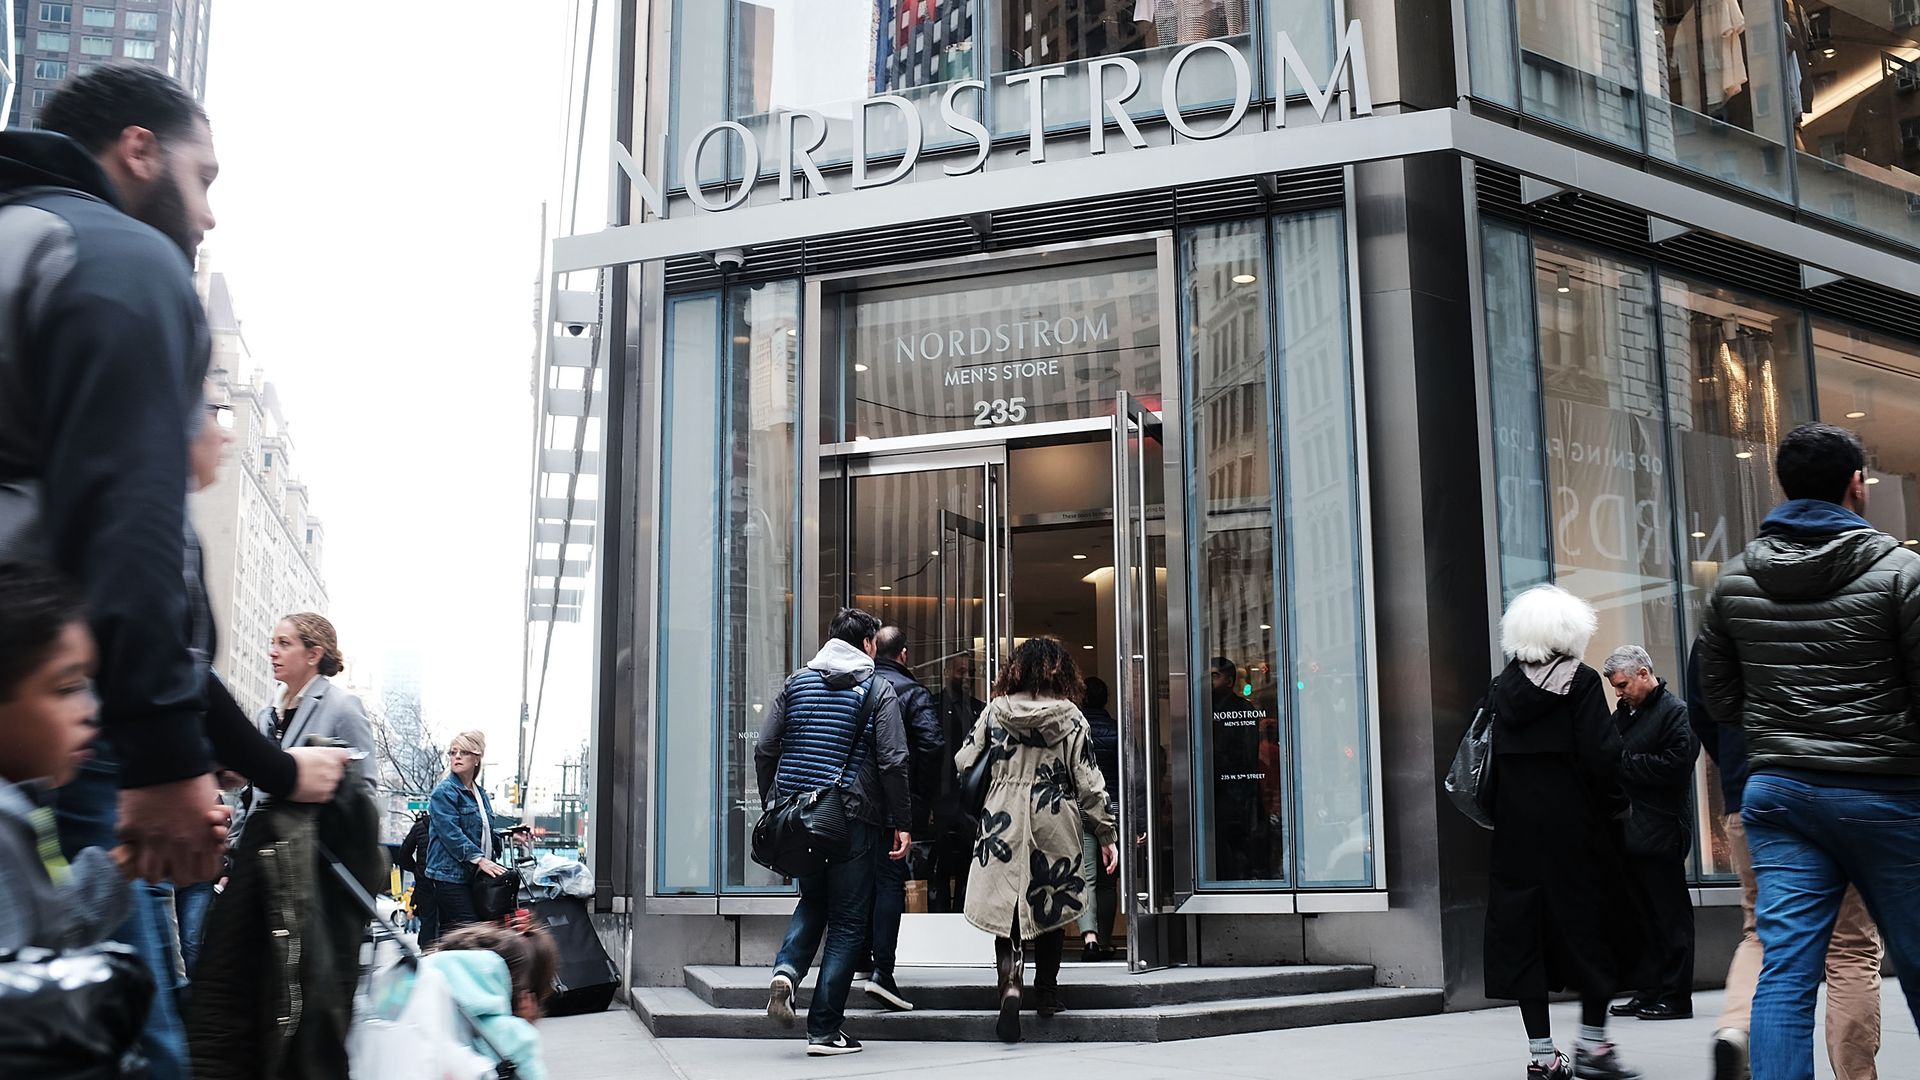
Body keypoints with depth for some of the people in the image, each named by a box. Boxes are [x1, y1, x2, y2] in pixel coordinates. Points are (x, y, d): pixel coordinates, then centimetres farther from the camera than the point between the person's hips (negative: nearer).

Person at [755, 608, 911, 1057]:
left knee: (812, 900, 25)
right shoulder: (877, 689, -1)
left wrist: (773, 806, 15)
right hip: (853, 819, -4)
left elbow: (764, 751, 6)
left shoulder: (796, 683, 10)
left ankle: (786, 969, -2)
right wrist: (901, 824, -4)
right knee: (848, 922, 6)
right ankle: (824, 1030, 5)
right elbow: (893, 762, -9)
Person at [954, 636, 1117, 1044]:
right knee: (1050, 906, 16)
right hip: (1055, 826, 0)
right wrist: (1106, 835, 5)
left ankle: (1010, 981, -21)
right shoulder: (1070, 717, -3)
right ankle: (1046, 992, 24)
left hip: (1003, 823, 0)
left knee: (1006, 908, 2)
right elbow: (1088, 784, -3)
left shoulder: (995, 711, 1)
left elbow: (963, 764, 2)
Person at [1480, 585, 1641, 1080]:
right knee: (1590, 926, 8)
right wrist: (1618, 805, 0)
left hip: (1515, 829, 4)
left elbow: (1484, 758, 4)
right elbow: (1602, 755, -13)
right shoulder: (1581, 682, -6)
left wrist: (1501, 812, 11)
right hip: (1573, 826, -4)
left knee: (1524, 932, 5)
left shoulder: (1500, 688, 7)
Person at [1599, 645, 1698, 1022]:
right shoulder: (1622, 714, 17)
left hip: (1660, 832, -8)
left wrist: (1623, 762, -14)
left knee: (1670, 916, 0)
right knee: (1641, 916, 12)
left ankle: (1676, 997, 5)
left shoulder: (1676, 713, -7)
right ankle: (1648, 993, 19)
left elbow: (1675, 765, -18)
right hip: (1628, 831, 8)